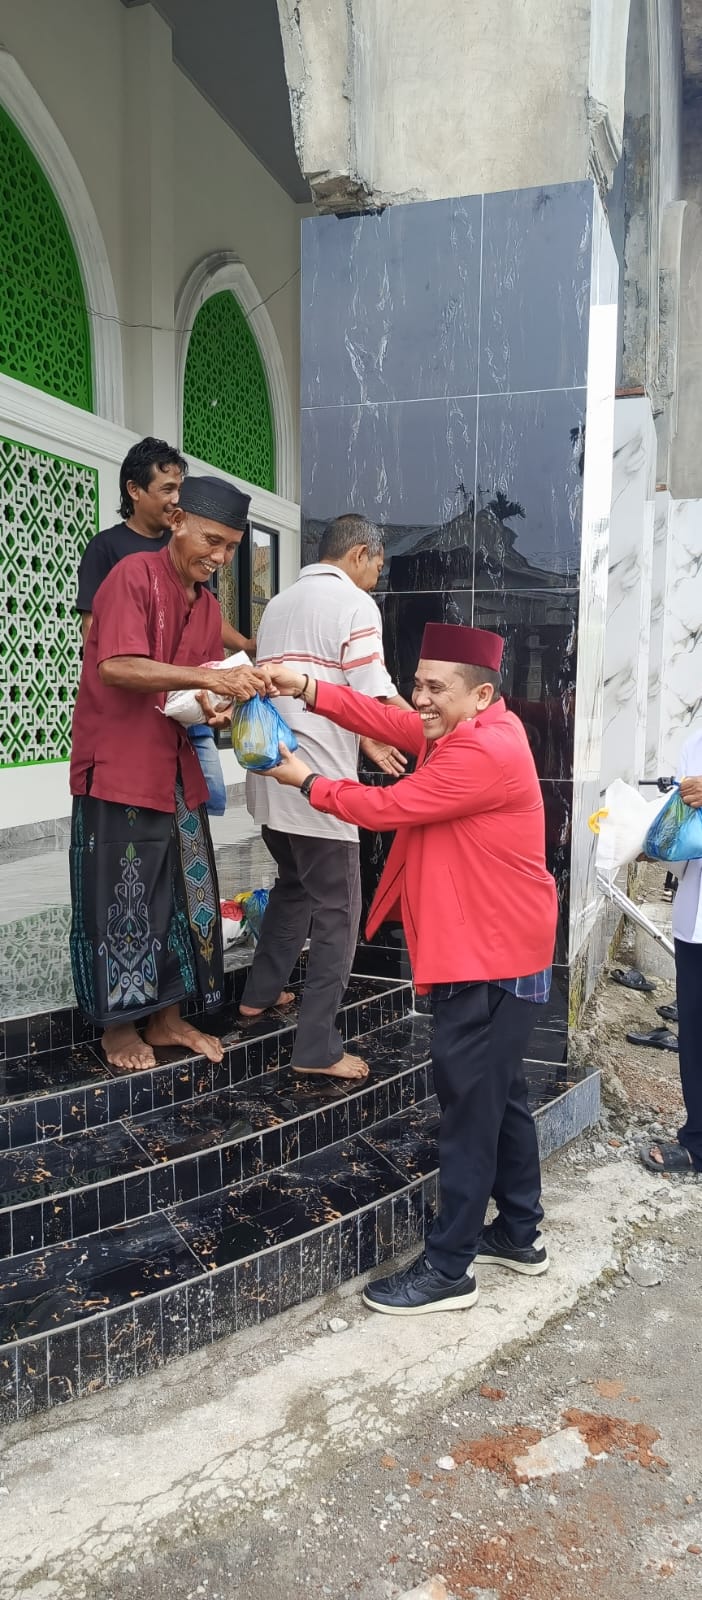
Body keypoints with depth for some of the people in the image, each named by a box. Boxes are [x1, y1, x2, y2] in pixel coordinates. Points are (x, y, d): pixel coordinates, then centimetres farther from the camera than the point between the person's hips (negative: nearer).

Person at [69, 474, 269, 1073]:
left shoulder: (209, 606, 13)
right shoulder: (134, 575, -11)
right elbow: (116, 666, -23)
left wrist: (212, 708, -9)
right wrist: (210, 677, -30)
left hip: (177, 772, 8)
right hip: (120, 769, -7)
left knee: (183, 893, 11)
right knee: (122, 900, 2)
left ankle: (167, 1017, 24)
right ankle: (119, 1024, 17)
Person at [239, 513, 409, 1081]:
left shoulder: (278, 604, 18)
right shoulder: (354, 603, -7)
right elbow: (377, 698, -15)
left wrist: (366, 741, 19)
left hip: (271, 774, 8)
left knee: (294, 885, 27)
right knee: (337, 910, 0)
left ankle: (260, 993, 37)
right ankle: (317, 1047, 3)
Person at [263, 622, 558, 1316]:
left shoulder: (485, 752, -22)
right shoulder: (473, 730, 9)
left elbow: (385, 807, -18)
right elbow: (390, 722, 7)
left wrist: (305, 780, -4)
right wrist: (308, 688, -5)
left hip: (491, 958, -11)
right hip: (485, 951, 11)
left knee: (469, 1105, -2)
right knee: (500, 1095, 20)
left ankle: (448, 1269, 10)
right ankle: (518, 1234, 35)